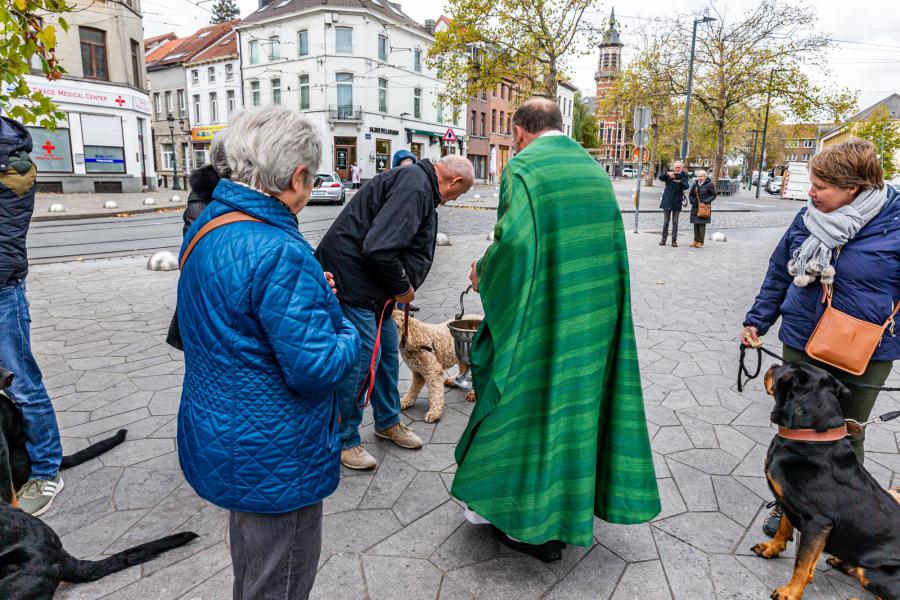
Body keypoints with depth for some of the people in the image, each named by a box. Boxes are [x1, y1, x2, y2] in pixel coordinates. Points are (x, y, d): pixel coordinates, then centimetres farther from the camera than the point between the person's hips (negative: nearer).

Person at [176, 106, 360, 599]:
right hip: (275, 460, -9)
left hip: (221, 440, 9)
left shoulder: (206, 226, 2)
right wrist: (348, 334, -9)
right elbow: (315, 368, -29)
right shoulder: (279, 252, -30)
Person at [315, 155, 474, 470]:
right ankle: (345, 441, 15)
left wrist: (403, 285, 17)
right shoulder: (415, 188, -21)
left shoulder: (416, 179, 15)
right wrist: (402, 287, -14)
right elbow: (379, 249, -29)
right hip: (351, 281, -11)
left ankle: (388, 422, 36)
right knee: (361, 358, -3)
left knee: (388, 349, 18)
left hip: (371, 285, 11)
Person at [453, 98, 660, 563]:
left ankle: (534, 527, 21)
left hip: (540, 316, -7)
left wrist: (484, 272, -4)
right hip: (594, 314, 7)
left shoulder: (524, 167, -11)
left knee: (531, 403, 6)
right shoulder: (593, 168, 11)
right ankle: (572, 506, 34)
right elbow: (610, 241, 14)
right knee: (577, 399, 17)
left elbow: (514, 241, -23)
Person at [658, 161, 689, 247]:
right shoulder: (669, 173, 2)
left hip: (677, 202, 0)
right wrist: (667, 174, -34)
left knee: (675, 222, 3)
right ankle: (663, 239, 15)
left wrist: (680, 182, -33)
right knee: (666, 221, 7)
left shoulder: (684, 176, 1)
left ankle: (674, 240, 8)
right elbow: (661, 178, -15)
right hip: (667, 201, 1)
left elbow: (686, 186, -13)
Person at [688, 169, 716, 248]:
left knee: (702, 224, -3)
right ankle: (695, 240, 18)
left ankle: (700, 242, 3)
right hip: (695, 207, 5)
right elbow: (690, 194, 17)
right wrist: (692, 201, -2)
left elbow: (713, 195, -1)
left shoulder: (709, 184, -5)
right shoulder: (695, 184, 8)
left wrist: (706, 201, -16)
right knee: (696, 224, 9)